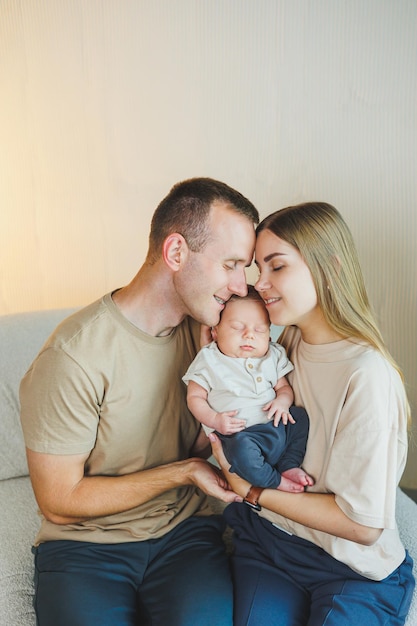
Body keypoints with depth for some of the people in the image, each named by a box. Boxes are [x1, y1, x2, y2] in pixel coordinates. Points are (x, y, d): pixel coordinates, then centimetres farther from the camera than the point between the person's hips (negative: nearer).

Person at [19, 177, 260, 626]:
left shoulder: (204, 328, 0)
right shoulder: (74, 355, -20)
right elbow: (59, 502, -12)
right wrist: (182, 472, -14)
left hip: (184, 530, 3)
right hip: (84, 543, -3)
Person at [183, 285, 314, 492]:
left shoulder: (273, 356, 12)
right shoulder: (209, 360, 0)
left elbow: (284, 386, 14)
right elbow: (195, 397, 1)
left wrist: (283, 400, -10)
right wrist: (214, 420, -16)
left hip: (277, 424, 6)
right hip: (240, 433, -5)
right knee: (242, 448, -34)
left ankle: (289, 465, -1)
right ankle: (276, 481, -11)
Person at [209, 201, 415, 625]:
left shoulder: (366, 374, -21)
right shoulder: (280, 347, 0)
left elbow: (363, 524, -18)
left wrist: (252, 491, -12)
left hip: (355, 572, -3)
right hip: (266, 541, 4)